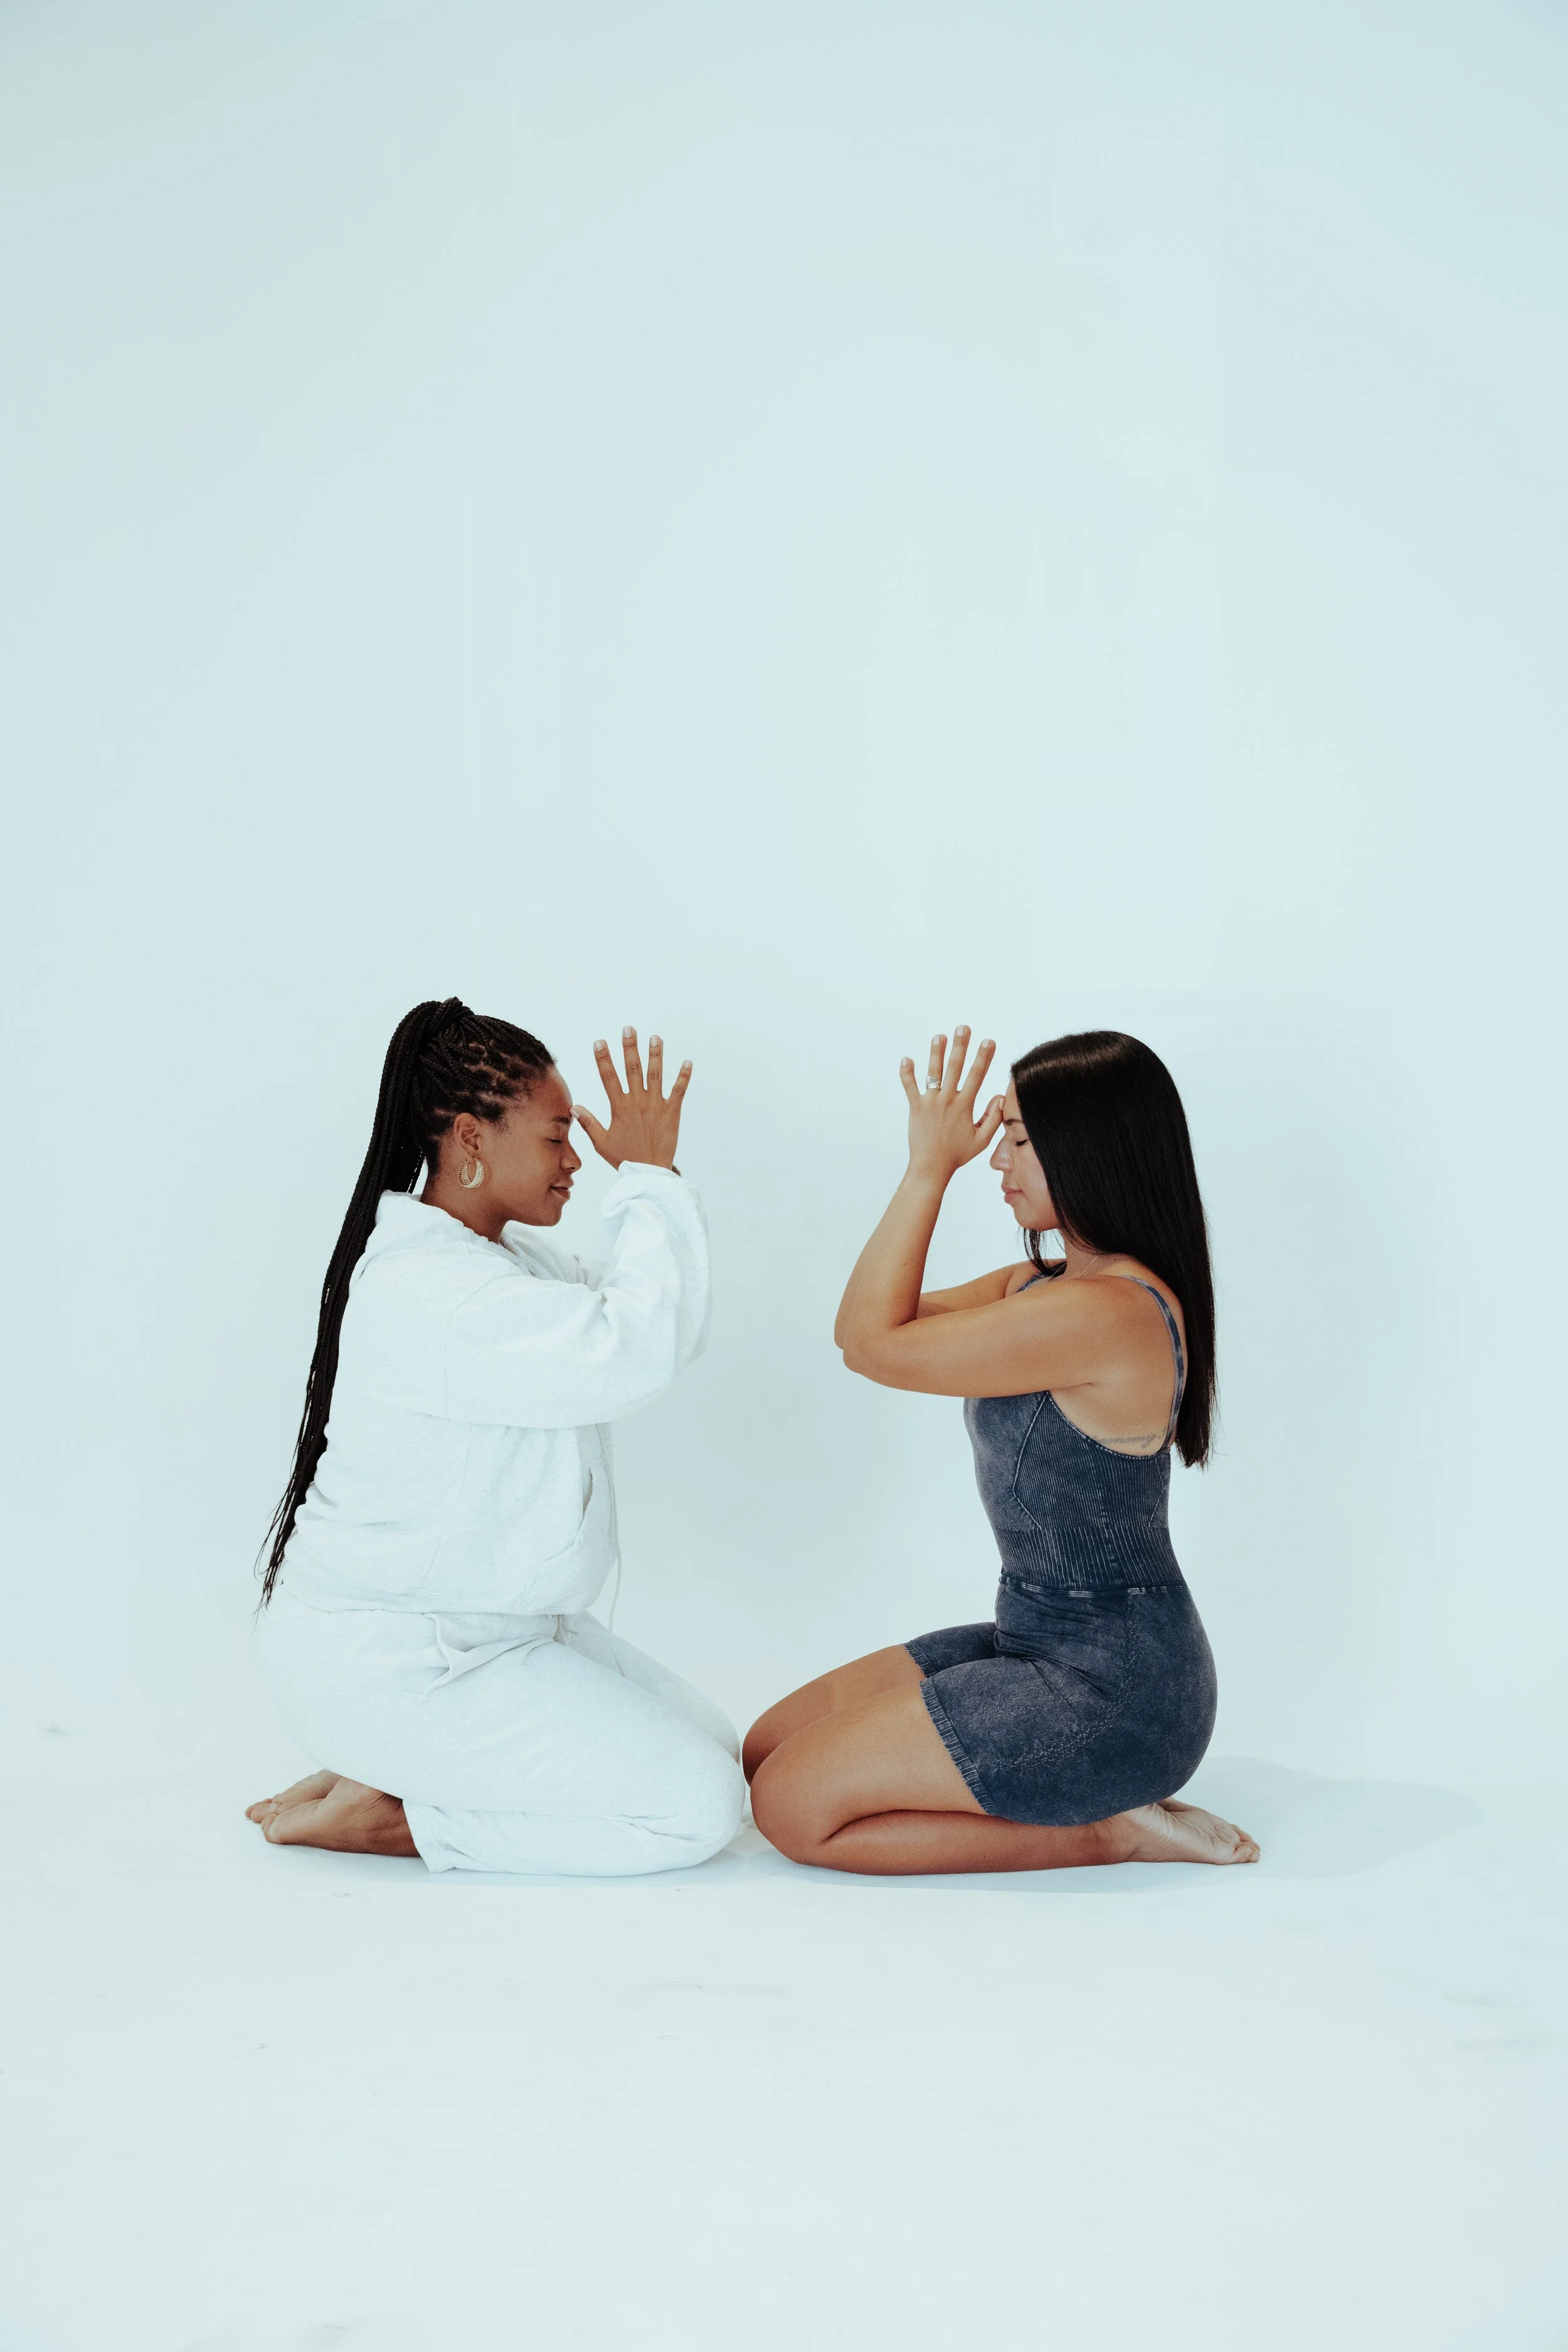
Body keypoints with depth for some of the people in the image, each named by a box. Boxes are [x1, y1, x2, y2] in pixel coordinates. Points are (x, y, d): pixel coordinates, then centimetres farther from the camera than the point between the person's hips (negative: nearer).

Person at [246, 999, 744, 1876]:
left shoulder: (512, 1255, 9)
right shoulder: (429, 1291, -24)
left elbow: (665, 1332, 11)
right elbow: (636, 1353, -33)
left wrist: (652, 1178, 0)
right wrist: (652, 1180, -20)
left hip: (495, 1629, 11)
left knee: (720, 1750, 12)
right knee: (697, 1805, -12)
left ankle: (403, 1776, 9)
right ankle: (382, 1816, -5)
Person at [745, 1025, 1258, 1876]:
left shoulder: (1109, 1311, -25)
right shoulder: (1045, 1286, 8)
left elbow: (874, 1345, -20)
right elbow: (864, 1328, 8)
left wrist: (931, 1168, -14)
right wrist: (930, 1168, 0)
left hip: (1112, 1687, -10)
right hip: (1045, 1646, 10)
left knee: (794, 1806, -7)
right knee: (767, 1748, 12)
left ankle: (1106, 1832, -1)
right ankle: (1098, 1796, 11)